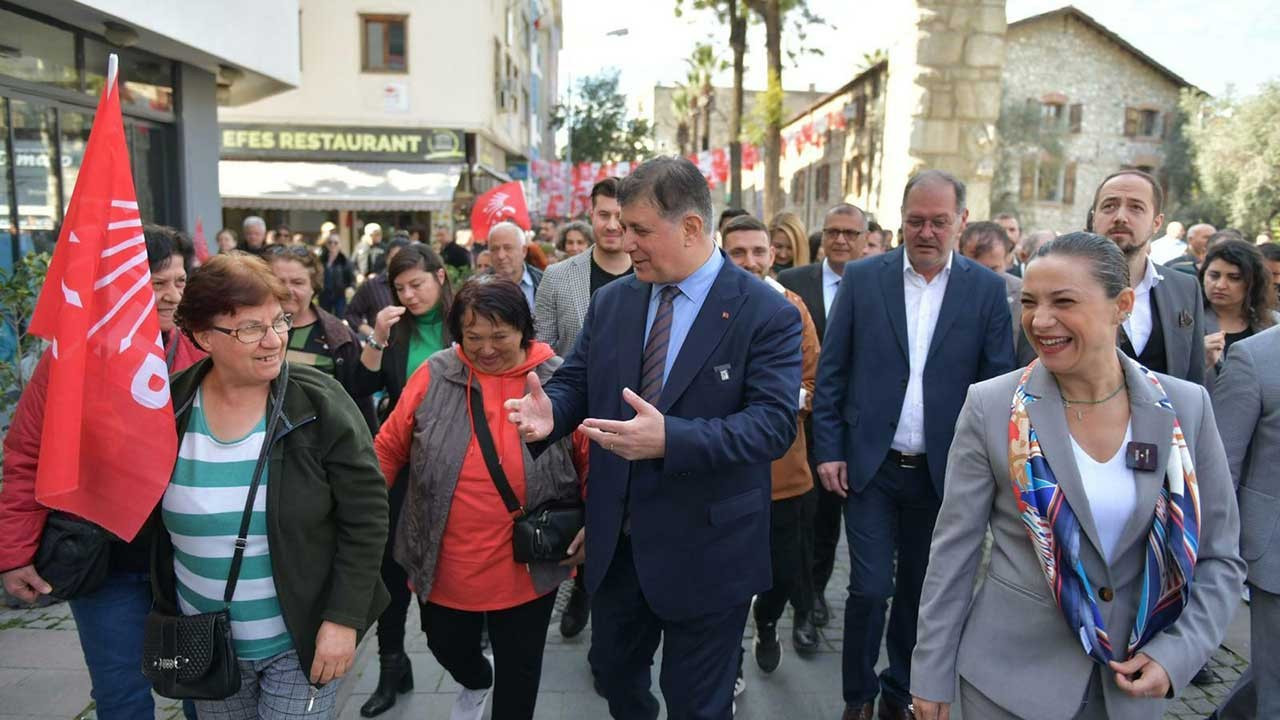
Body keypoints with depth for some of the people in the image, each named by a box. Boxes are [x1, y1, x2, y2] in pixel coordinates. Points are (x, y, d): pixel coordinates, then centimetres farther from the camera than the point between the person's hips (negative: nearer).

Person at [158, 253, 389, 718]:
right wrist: (165, 616, 9)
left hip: (301, 640, -3)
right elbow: (146, 520, 8)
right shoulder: (170, 406, -6)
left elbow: (365, 514, -12)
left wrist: (343, 619, -15)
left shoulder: (318, 402, -15)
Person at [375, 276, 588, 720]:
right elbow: (389, 449, 2)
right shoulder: (434, 377, -7)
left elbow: (593, 462, -1)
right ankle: (475, 682, 59)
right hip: (443, 565, 3)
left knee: (518, 670, 15)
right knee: (447, 647, 25)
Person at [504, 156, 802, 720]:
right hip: (615, 540, 5)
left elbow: (774, 423, -22)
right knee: (614, 674, 26)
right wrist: (550, 410, -19)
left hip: (706, 550, -5)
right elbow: (574, 381, 6)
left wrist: (671, 439, -36)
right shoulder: (610, 302, 2)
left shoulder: (767, 314, -14)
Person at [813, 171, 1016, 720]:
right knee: (870, 588, 0)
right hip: (869, 466, -1)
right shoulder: (862, 278, -1)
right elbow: (831, 371, 0)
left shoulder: (986, 289, -1)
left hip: (942, 470, 1)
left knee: (918, 588, 14)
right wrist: (828, 450, -4)